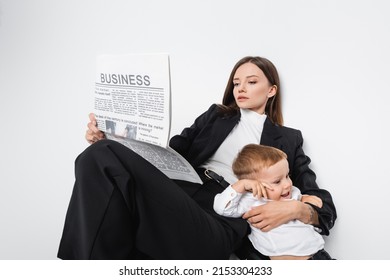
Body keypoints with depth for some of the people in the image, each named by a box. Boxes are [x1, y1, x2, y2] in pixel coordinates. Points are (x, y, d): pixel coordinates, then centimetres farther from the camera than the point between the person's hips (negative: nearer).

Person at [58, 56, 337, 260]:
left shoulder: (287, 139, 19)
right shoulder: (216, 115, 27)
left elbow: (326, 208, 14)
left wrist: (294, 209, -11)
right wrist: (107, 140, 1)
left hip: (221, 222, -4)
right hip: (177, 195, 4)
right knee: (103, 155, -30)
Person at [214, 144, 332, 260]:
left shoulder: (293, 192, 13)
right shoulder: (252, 202, -4)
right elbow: (222, 208, -12)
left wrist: (305, 199, 14)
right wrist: (242, 184, -17)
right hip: (282, 257, -5)